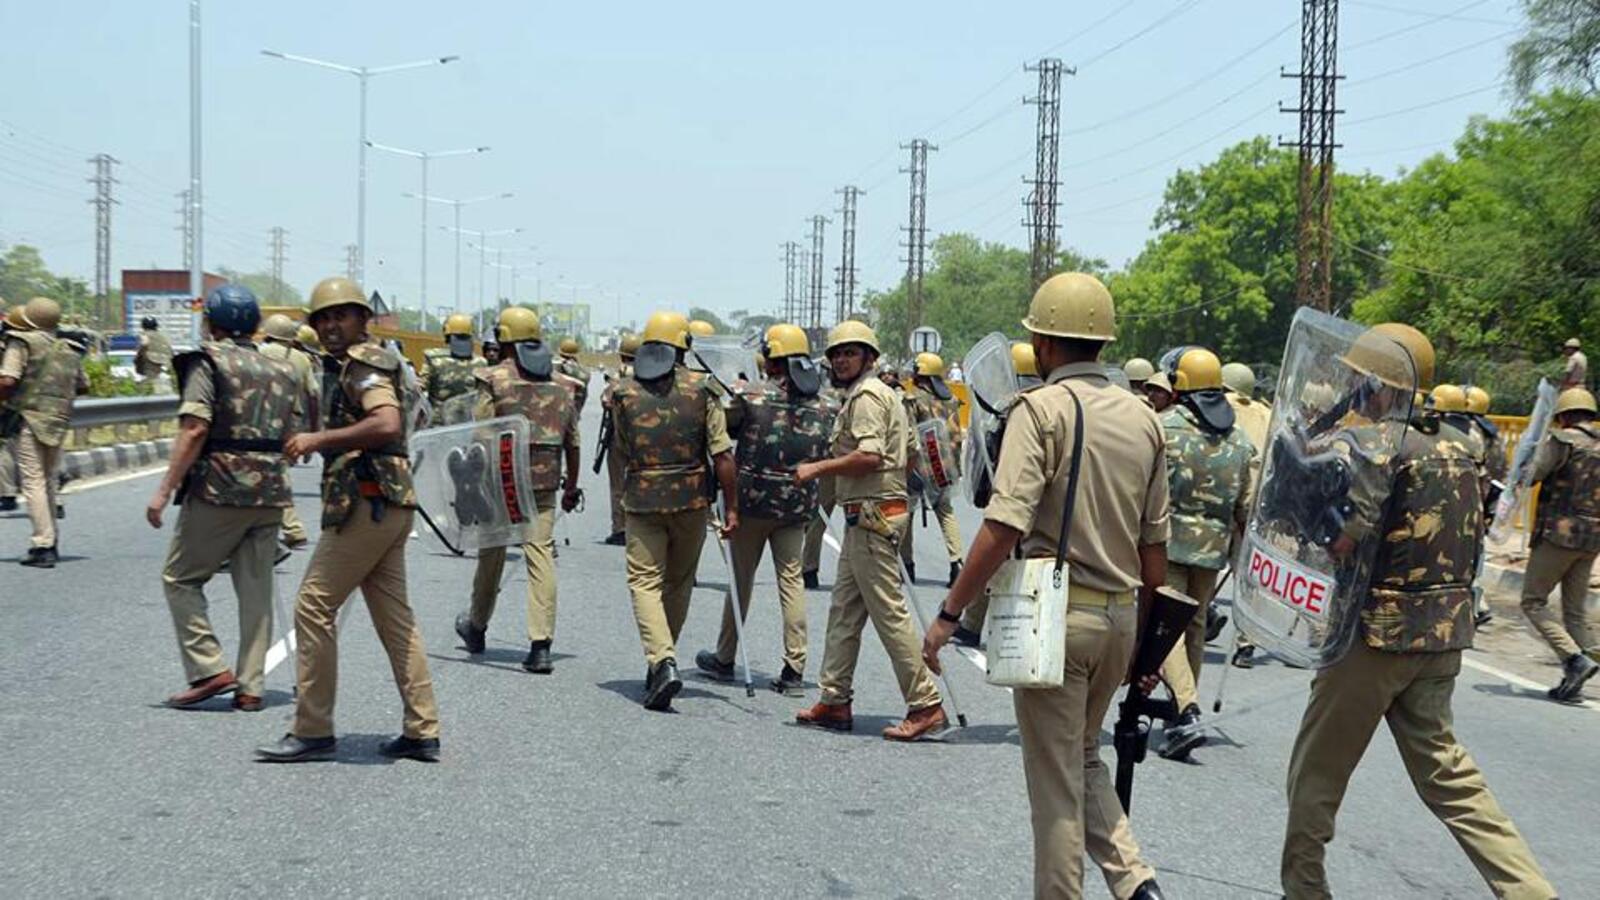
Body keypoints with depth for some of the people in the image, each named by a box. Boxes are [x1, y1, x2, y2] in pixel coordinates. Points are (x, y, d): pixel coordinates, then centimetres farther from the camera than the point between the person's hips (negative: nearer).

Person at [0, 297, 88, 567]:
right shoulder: (69, 350, 12)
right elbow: (83, 386, 18)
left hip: (28, 417, -6)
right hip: (59, 421, 6)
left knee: (33, 482, -5)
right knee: (48, 480, 19)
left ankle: (42, 545, -12)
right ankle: (51, 542, 25)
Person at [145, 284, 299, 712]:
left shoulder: (208, 361, -5)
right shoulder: (282, 370, 15)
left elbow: (195, 429, -15)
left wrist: (165, 489, -15)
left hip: (219, 488, -6)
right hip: (272, 490, 6)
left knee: (180, 578, 7)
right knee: (256, 589, 9)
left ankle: (209, 669, -2)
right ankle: (251, 686, 9)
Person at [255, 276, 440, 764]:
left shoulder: (364, 366, -10)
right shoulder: (349, 367, 21)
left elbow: (387, 425, -27)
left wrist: (319, 439, -23)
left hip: (366, 504, -10)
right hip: (387, 507, 10)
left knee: (313, 608, -5)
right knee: (394, 617, 10)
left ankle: (312, 731, -1)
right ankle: (421, 731, 12)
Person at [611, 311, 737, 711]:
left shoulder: (624, 393, -1)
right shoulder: (701, 389, -5)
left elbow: (623, 449, 9)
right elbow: (721, 454, -8)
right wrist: (730, 506, -2)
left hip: (642, 500, -1)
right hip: (692, 500, 1)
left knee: (645, 581, 0)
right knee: (679, 583, 16)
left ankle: (662, 662, -20)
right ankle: (662, 661, 24)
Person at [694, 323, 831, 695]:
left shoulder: (752, 394, -9)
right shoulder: (822, 403, 1)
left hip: (753, 498, -2)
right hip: (797, 504, 2)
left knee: (742, 579, 10)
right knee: (791, 579, 4)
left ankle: (724, 659, 24)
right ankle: (794, 668, -2)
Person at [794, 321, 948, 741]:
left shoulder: (867, 395, -12)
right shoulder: (877, 393, 20)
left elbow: (869, 456, -23)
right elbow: (906, 455, 23)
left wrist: (817, 468, -15)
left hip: (872, 514, -11)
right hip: (866, 517, 11)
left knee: (889, 611, -9)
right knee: (844, 609, 13)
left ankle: (926, 704, -7)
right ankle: (835, 701, 18)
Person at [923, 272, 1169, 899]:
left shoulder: (1042, 409, -11)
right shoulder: (1144, 419, 9)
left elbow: (1005, 526, -21)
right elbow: (1155, 546, 11)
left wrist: (949, 613, -16)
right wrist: (1142, 634, 20)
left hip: (1056, 612, -6)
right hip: (1121, 613, 6)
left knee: (1056, 778, 4)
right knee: (1083, 757, 22)